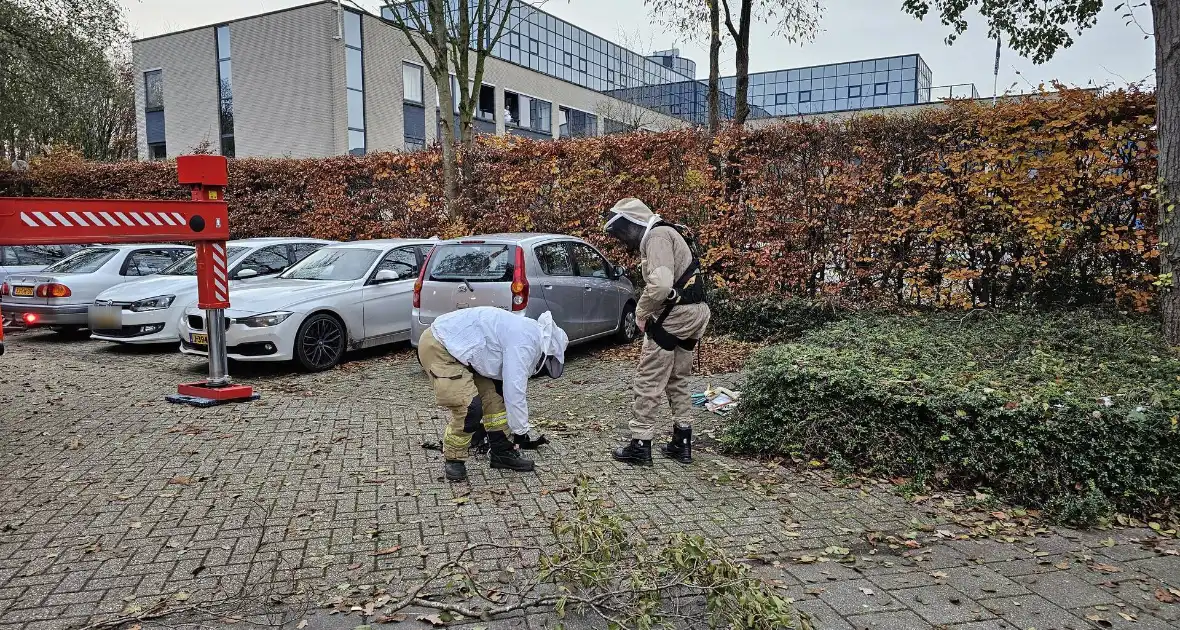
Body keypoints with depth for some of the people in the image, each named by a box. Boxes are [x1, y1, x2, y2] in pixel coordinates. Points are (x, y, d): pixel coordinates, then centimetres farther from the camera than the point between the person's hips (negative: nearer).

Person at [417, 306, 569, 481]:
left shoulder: (524, 332, 15)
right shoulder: (524, 342, -18)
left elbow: (509, 387, 25)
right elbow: (514, 392, -18)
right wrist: (520, 432, -5)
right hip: (438, 348, -11)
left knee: (493, 392, 10)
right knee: (469, 408, -16)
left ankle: (501, 452, 18)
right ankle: (454, 460, 5)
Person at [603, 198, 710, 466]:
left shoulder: (656, 236, -14)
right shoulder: (665, 234, 20)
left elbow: (660, 284, -27)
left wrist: (641, 313, -13)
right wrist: (648, 312, 3)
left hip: (674, 317, -10)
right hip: (693, 313, 11)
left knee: (648, 382, -1)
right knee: (678, 380, 18)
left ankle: (640, 445, 5)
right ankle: (682, 444, 24)